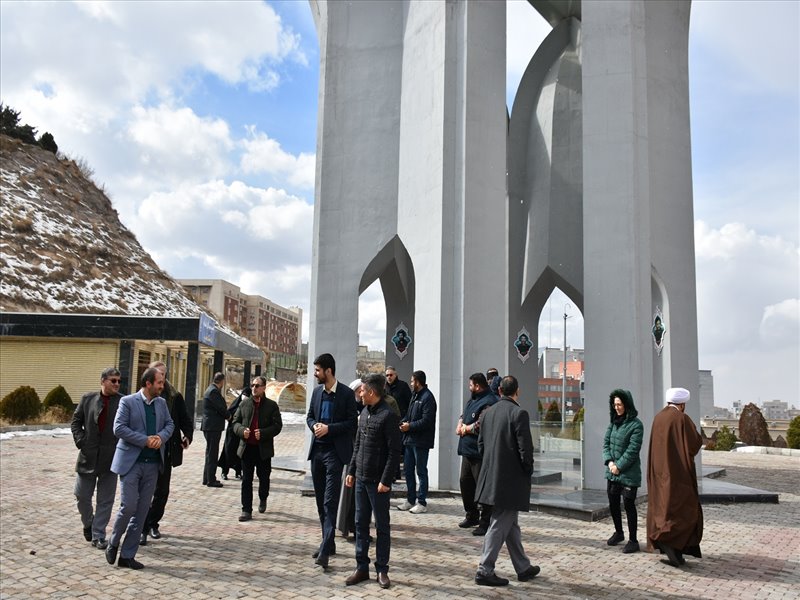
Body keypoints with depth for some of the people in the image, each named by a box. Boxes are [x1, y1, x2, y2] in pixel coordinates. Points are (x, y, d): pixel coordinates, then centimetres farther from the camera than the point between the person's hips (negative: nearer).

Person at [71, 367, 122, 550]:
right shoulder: (88, 398, 2)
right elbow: (76, 422, 8)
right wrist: (81, 442, -4)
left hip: (110, 459, -1)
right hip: (88, 457, 2)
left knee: (105, 500, 5)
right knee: (82, 495, 10)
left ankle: (98, 535, 16)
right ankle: (88, 524, 36)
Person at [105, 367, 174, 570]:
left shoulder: (161, 403, 9)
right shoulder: (127, 401, -6)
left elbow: (169, 424, 14)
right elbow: (119, 428, -12)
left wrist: (161, 437, -7)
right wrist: (145, 440, -16)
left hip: (152, 464, 5)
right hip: (131, 462, -5)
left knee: (142, 510, 6)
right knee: (129, 506, -9)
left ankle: (127, 555, 15)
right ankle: (113, 543, 19)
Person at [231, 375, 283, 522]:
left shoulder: (271, 405, -2)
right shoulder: (244, 403, 6)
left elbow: (277, 426, -5)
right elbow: (235, 422, 9)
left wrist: (263, 433, -20)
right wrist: (242, 430, -12)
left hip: (263, 449, -1)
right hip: (246, 448, 1)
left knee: (264, 477, 13)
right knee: (246, 480, 1)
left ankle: (263, 499, 41)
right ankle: (246, 510, 6)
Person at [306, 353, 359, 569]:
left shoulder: (346, 394, -9)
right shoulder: (317, 391, 10)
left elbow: (352, 422, -10)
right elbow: (310, 416, 16)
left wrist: (329, 428, -17)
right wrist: (315, 426, -6)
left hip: (334, 452, -7)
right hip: (317, 450, 7)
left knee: (330, 502, -10)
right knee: (321, 501, 13)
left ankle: (325, 550, -11)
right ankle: (328, 543, 26)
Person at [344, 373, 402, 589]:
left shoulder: (388, 415, -14)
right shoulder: (364, 413, 10)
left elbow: (394, 452, -16)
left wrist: (385, 480, -18)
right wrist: (351, 471, 13)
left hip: (378, 481, -7)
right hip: (361, 478, 7)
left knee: (382, 526, 5)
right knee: (360, 524, 12)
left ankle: (382, 570, 16)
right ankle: (361, 568, 21)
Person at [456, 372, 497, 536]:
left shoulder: (489, 403, -19)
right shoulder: (473, 400, 15)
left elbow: (481, 425, -27)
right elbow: (464, 414, 27)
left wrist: (467, 429, -9)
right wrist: (460, 424, 4)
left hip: (480, 453, -10)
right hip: (468, 450, 11)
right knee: (465, 482, 18)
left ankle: (485, 523, 6)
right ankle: (472, 516, 32)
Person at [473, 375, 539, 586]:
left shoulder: (488, 413, 6)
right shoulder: (519, 413, -15)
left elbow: (481, 444, 11)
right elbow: (525, 448, -17)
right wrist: (528, 470, -1)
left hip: (491, 477, 7)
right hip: (511, 479, -7)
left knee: (511, 524, 18)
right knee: (500, 526, 1)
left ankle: (523, 568, 30)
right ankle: (485, 571, 5)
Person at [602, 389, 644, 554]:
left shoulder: (636, 424, -13)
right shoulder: (614, 421, 9)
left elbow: (632, 450, -16)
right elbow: (606, 442, 7)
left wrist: (619, 466, -15)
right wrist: (609, 462, -8)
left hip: (628, 473, -7)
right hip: (612, 471, 7)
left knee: (629, 505, -1)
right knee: (613, 503, 16)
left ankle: (633, 540, 11)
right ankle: (618, 533, 36)